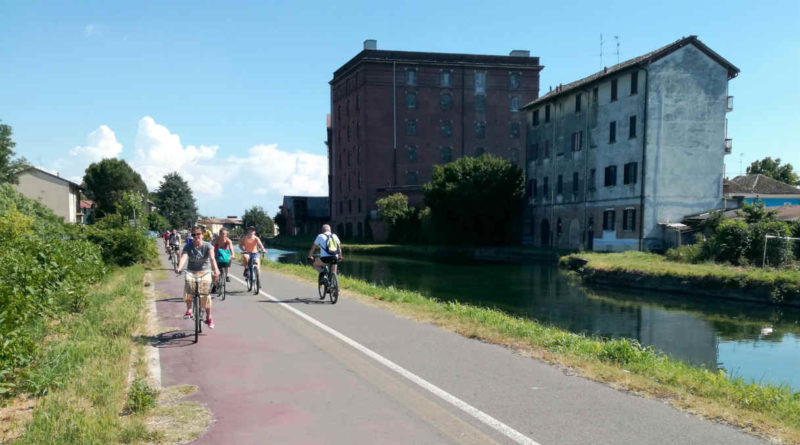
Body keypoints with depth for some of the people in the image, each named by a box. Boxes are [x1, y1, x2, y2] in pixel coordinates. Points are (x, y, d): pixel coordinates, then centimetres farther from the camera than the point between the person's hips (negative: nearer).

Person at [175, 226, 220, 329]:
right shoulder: (188, 246, -6)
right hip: (191, 271, 1)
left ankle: (209, 317, 8)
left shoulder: (207, 246, -9)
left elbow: (212, 258, -25)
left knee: (205, 295, -12)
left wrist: (215, 269, -43)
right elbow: (183, 257, -23)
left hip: (205, 271, -1)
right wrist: (179, 268, -43)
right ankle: (189, 309, -10)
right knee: (188, 285, -31)